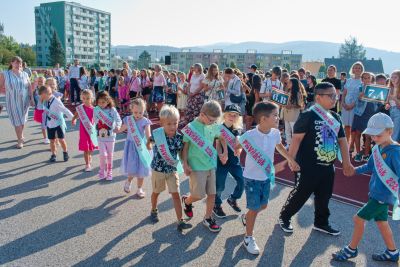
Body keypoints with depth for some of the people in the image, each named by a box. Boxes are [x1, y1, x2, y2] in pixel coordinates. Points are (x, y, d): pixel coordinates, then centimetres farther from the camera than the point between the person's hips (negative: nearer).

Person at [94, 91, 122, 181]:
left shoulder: (112, 110, -11)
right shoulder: (96, 110, -3)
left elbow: (118, 120, -19)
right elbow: (95, 122, 6)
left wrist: (117, 126, -39)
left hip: (110, 137, -1)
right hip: (100, 137, 1)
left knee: (110, 155, 11)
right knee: (103, 155, -5)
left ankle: (109, 172, 29)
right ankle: (102, 171, 17)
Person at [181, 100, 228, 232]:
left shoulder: (214, 126, 0)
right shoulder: (190, 127, -14)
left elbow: (222, 138, 19)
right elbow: (185, 147, -9)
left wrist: (225, 152, 9)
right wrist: (185, 165, -12)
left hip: (211, 165, 5)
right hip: (196, 166, -5)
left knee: (212, 193, 8)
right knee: (199, 195, -2)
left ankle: (208, 218, 26)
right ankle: (186, 201, 31)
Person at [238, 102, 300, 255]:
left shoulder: (275, 133, -8)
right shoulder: (249, 136, -26)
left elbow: (279, 146, 13)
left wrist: (291, 160, 18)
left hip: (267, 176, 6)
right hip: (252, 178, -6)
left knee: (263, 205, 20)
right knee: (254, 208, 4)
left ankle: (246, 218, 50)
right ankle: (248, 238, 26)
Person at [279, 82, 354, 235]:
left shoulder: (335, 117, 9)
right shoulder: (308, 115, -14)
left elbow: (342, 140, 14)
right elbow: (297, 138, -17)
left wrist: (346, 162, 11)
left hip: (328, 166, 7)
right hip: (308, 166, -7)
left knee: (324, 196, 18)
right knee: (300, 195, 6)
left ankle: (321, 223, 37)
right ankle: (284, 217, 27)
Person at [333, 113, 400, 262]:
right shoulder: (377, 148, 1)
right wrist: (355, 171, 16)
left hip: (383, 195, -8)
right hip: (376, 192, 8)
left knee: (359, 218, -3)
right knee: (381, 221, 20)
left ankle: (352, 249, 16)